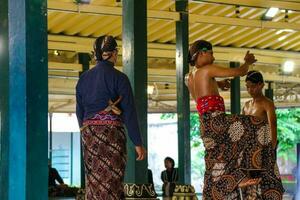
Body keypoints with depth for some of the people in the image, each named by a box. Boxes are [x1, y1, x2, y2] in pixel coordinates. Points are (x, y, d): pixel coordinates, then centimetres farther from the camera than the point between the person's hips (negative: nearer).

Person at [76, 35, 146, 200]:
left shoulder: (84, 78, 9)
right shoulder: (119, 78, -6)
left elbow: (79, 112, 13)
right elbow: (129, 113, -8)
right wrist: (138, 143, -6)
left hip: (88, 133, 5)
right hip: (111, 133, -5)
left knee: (93, 182, 9)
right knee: (111, 184, -4)